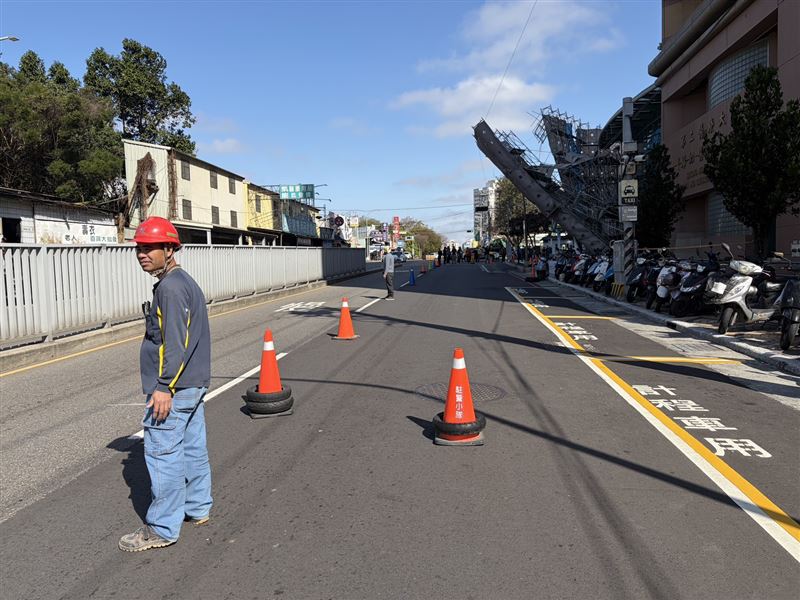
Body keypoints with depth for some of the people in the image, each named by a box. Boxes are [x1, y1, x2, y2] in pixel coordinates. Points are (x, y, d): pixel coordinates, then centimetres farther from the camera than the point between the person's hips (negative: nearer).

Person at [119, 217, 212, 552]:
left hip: (174, 388, -10)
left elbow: (175, 341, -23)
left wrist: (164, 387, -22)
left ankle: (162, 528, 7)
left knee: (162, 455, -2)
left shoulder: (171, 287, -17)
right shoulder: (185, 282, 15)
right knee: (193, 448, 16)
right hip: (193, 385, 10)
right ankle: (197, 508, 28)